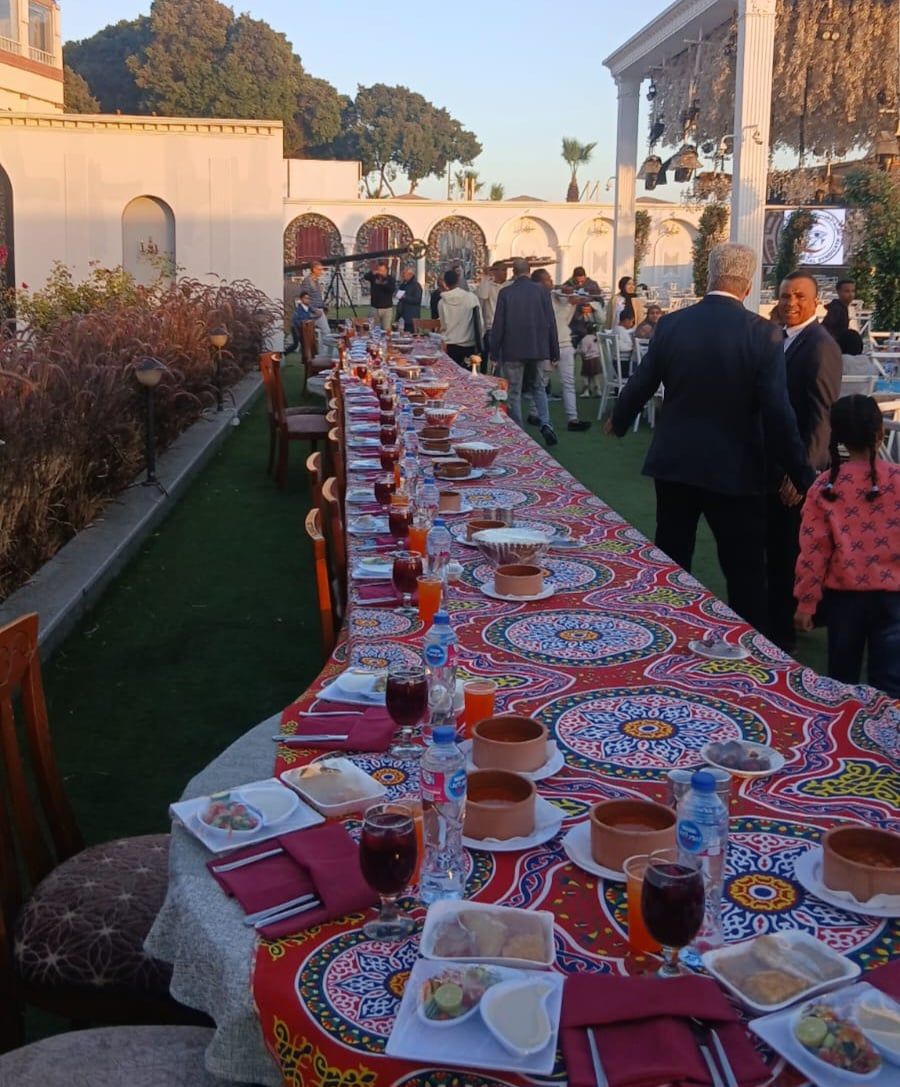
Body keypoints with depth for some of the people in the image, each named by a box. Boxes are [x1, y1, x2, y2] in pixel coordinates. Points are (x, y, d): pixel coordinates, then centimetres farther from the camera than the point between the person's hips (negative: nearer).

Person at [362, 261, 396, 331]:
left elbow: (392, 289, -15)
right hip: (374, 308, 1)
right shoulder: (374, 277, 3)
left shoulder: (391, 278, 1)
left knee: (387, 330, -5)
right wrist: (372, 272, -38)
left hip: (387, 309, -1)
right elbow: (365, 277, -18)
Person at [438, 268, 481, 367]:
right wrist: (479, 344, 5)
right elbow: (479, 323, -5)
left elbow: (443, 326, 9)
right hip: (469, 345, -1)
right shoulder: (471, 297, -9)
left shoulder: (442, 302, -3)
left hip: (451, 345, 1)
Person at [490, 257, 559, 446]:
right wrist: (554, 351, 7)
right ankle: (546, 423, -3)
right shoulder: (541, 291, -2)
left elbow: (498, 324, -5)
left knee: (514, 392, 7)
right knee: (538, 388, 17)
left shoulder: (506, 293, -7)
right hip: (538, 349, 2)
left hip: (513, 350, -2)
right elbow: (551, 322, 0)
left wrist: (494, 352, 3)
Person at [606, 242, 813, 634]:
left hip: (673, 462, 4)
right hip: (733, 469, -3)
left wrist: (618, 422, 26)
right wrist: (802, 476, -8)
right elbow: (777, 412, -15)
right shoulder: (764, 334, -12)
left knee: (670, 562, 17)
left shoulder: (671, 324, -4)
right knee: (745, 572, 5)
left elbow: (640, 384, 6)